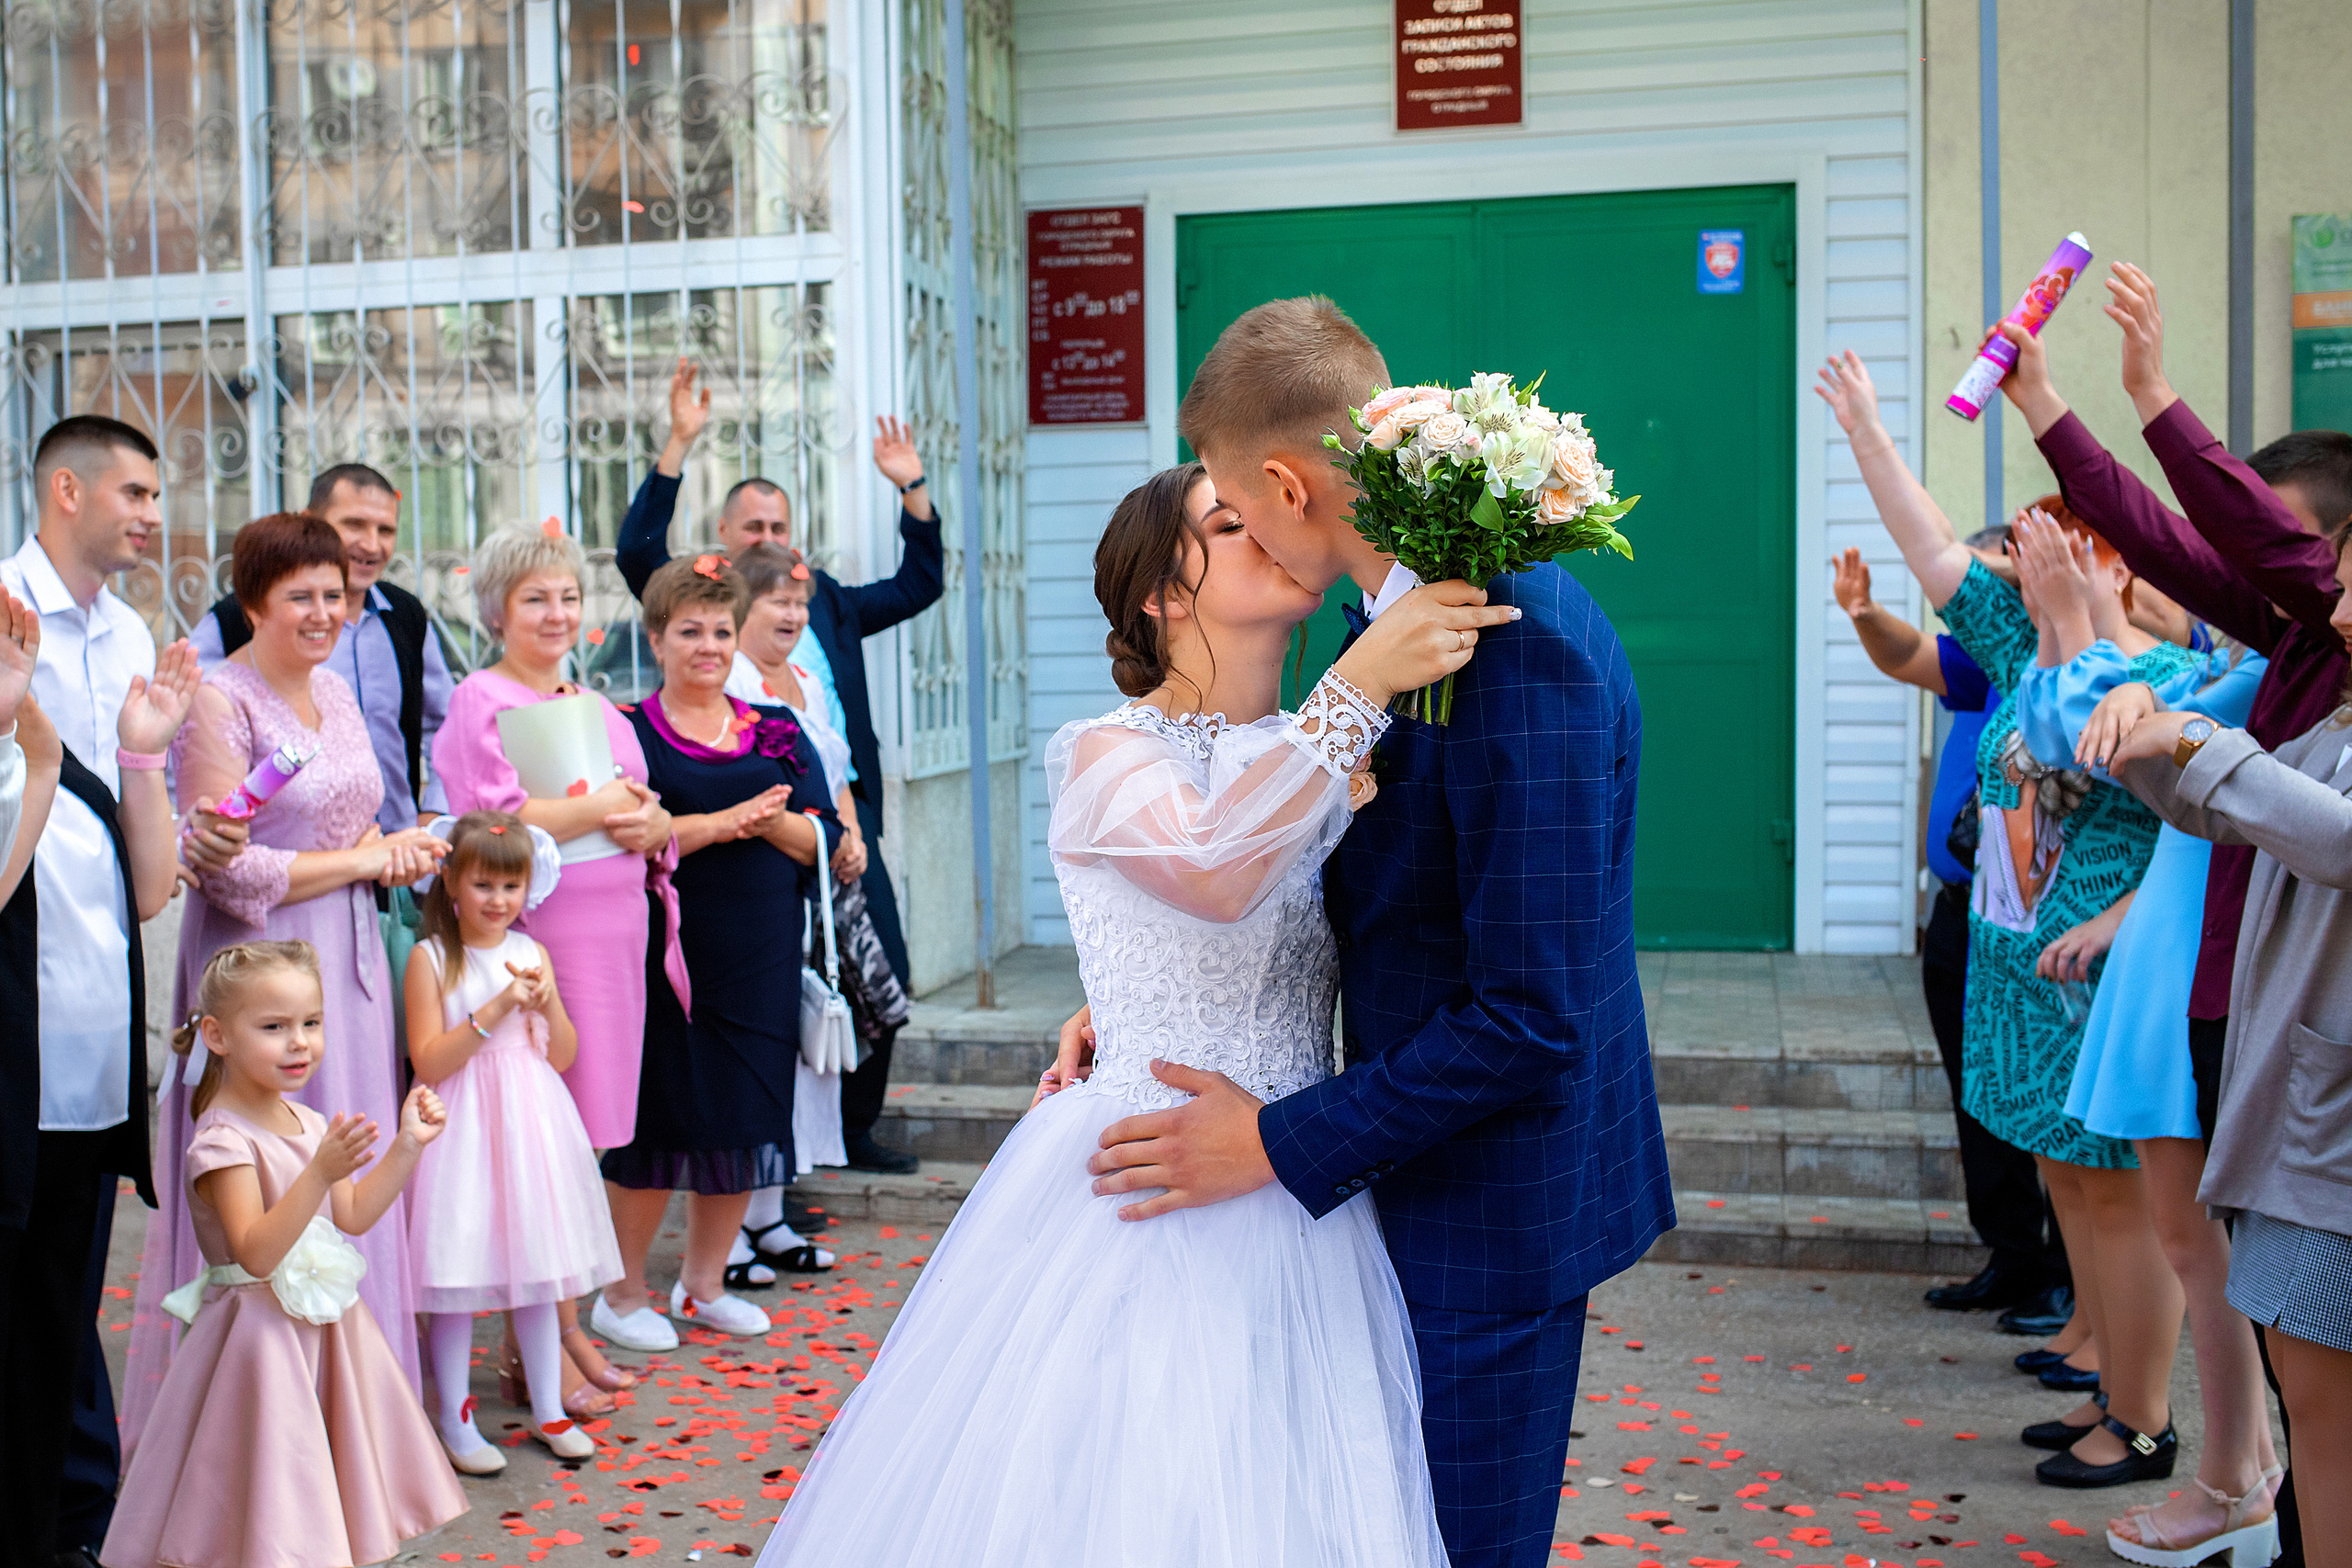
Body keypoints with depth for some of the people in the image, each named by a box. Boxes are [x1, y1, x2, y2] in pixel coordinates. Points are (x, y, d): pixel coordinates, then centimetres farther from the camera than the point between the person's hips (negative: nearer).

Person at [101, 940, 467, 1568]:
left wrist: (407, 1145, 5)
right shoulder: (223, 1139, -18)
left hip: (326, 1327, 8)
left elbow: (352, 1216, 12)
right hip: (261, 1330, -8)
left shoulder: (309, 1124, 7)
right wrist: (321, 1172, -37)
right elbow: (255, 1253, -27)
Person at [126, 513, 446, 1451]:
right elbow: (227, 869, -18)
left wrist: (395, 853, 0)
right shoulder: (219, 701, -12)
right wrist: (365, 860, -12)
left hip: (347, 956, 7)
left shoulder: (335, 691, 11)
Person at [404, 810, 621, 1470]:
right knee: (457, 1275, 0)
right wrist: (497, 1009, -19)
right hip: (464, 1128, -4)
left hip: (532, 1120, 4)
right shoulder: (431, 958, -6)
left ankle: (547, 1409, 23)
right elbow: (429, 1062, -13)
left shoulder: (532, 953, 7)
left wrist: (548, 1001, -10)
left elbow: (563, 1056, 8)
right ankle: (455, 1422, 13)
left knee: (539, 1271, 11)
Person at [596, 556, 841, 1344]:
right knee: (659, 1120, -1)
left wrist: (772, 821, -15)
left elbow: (821, 839, 5)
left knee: (746, 1121, 8)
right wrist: (723, 822, -19)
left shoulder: (778, 733, 12)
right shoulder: (629, 733, 1)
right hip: (669, 953, -4)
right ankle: (622, 1291, 17)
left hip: (762, 958, 4)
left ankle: (703, 1283, 25)